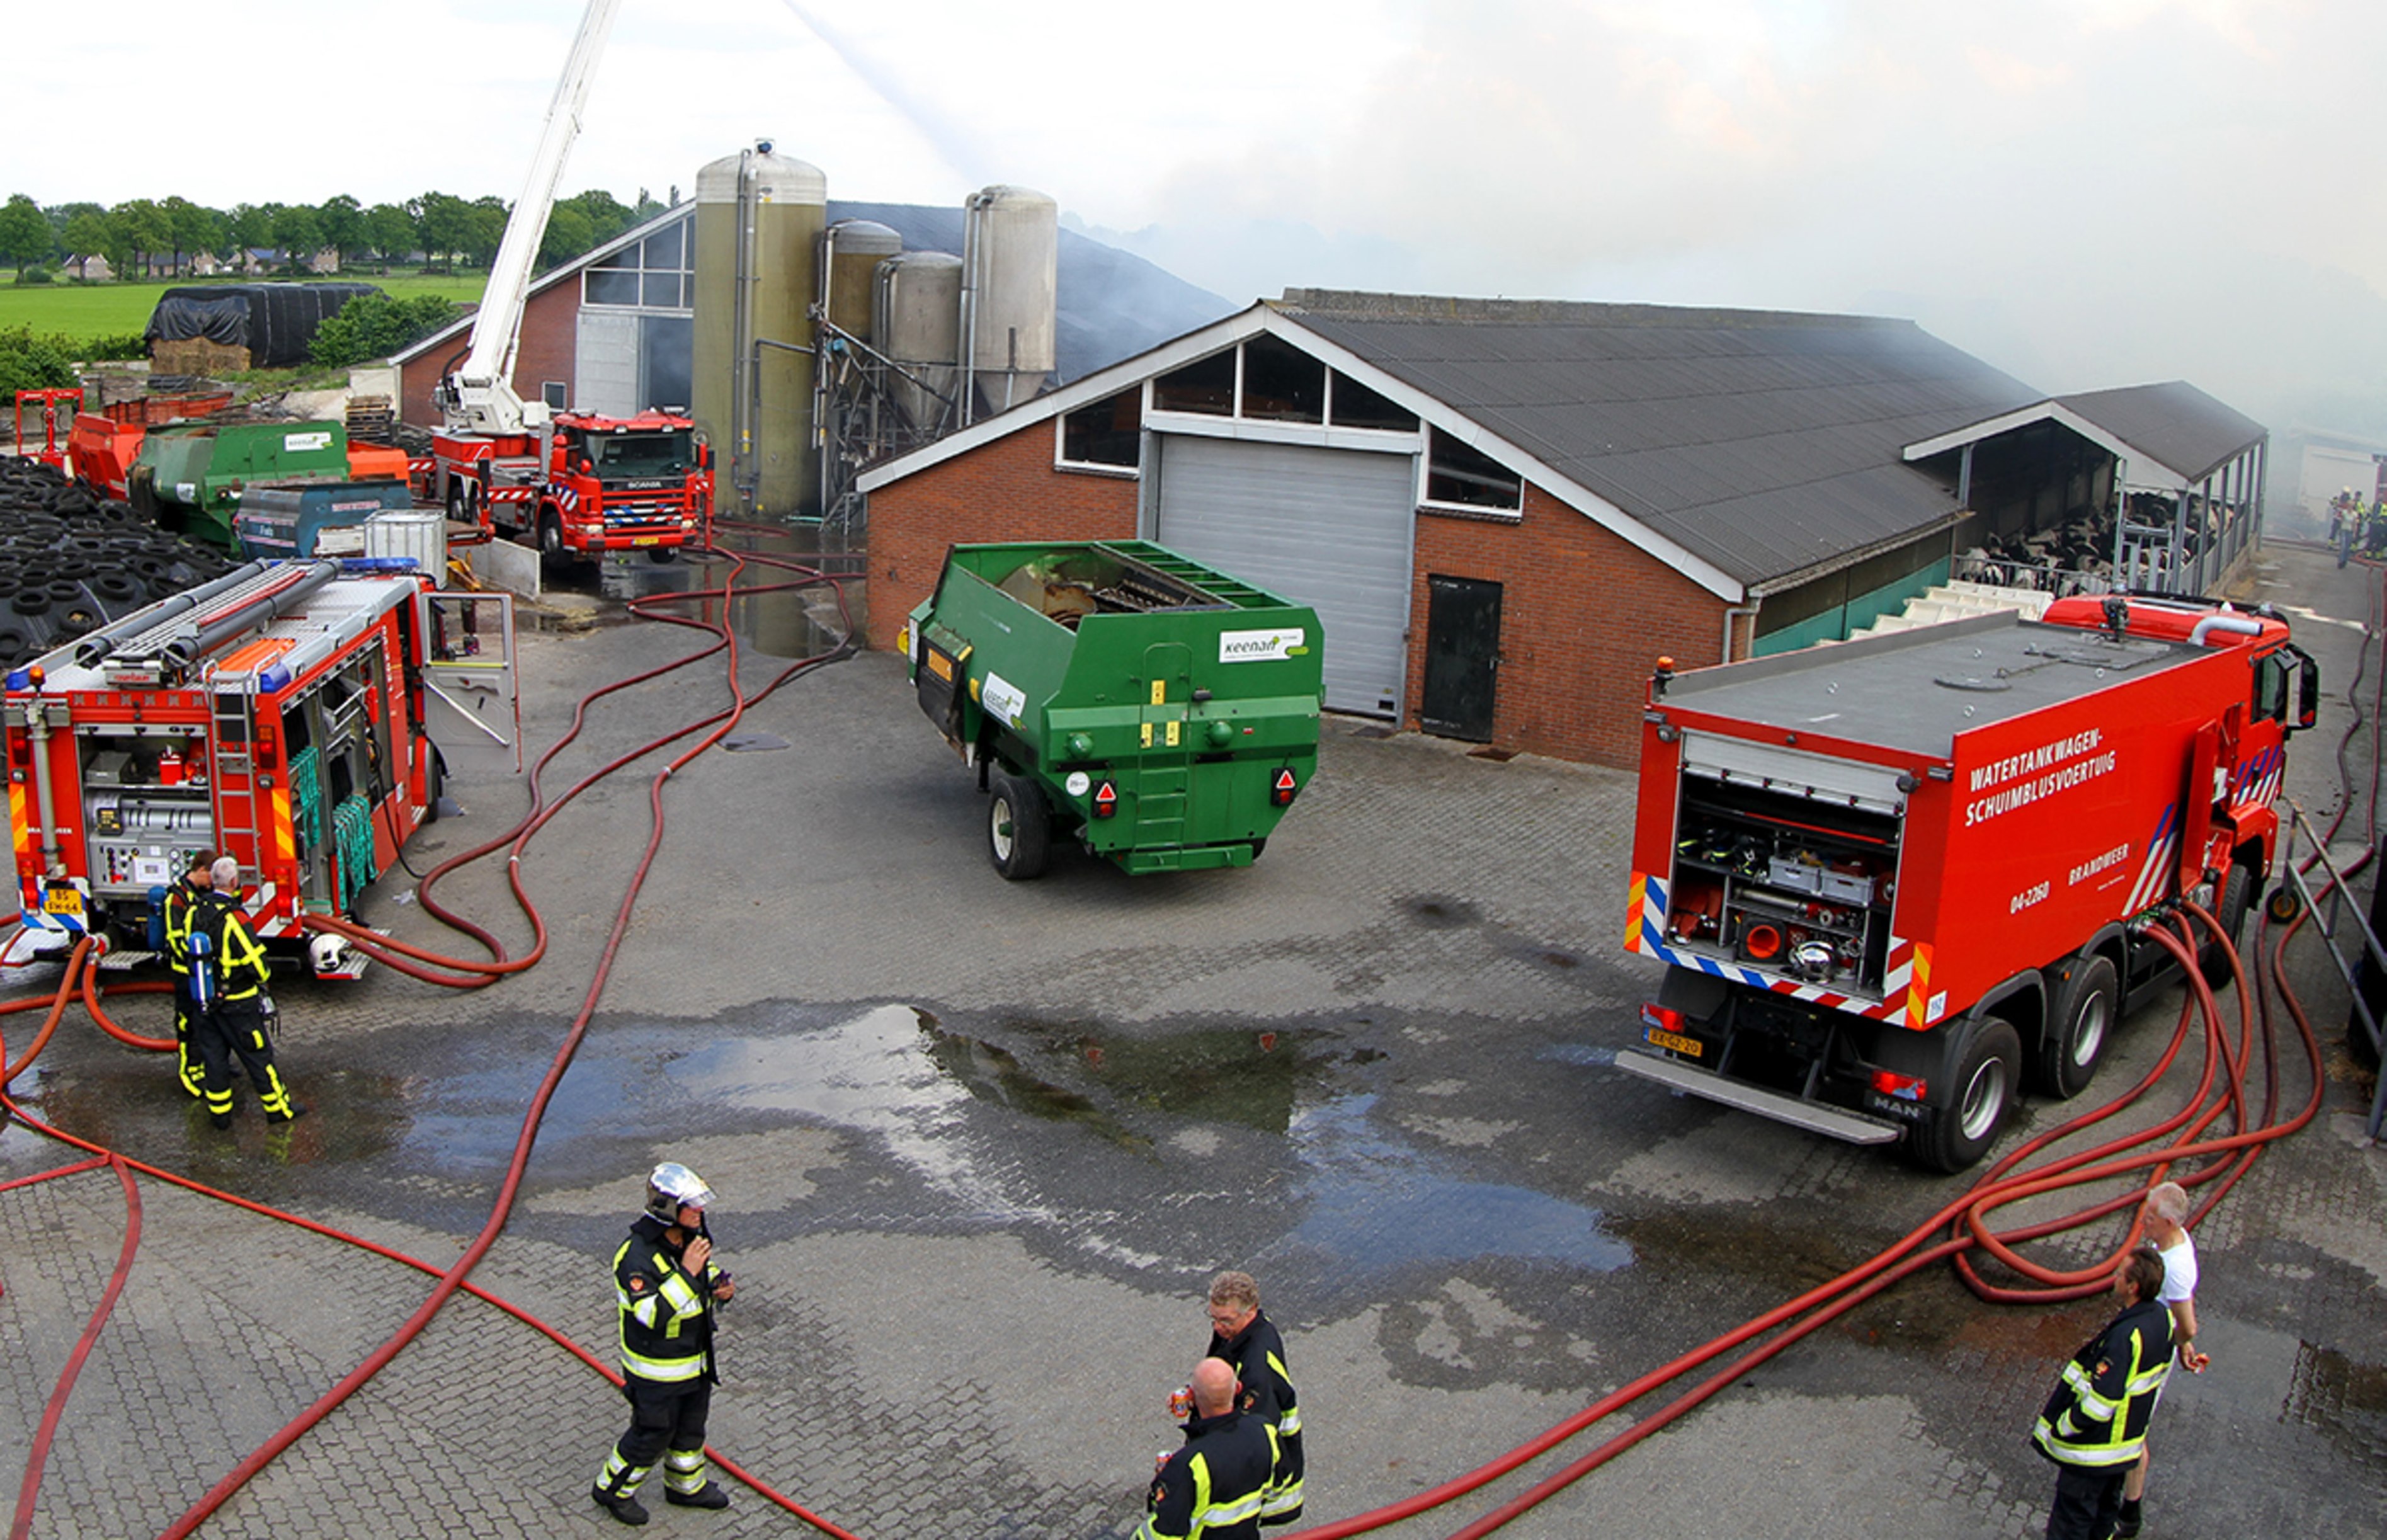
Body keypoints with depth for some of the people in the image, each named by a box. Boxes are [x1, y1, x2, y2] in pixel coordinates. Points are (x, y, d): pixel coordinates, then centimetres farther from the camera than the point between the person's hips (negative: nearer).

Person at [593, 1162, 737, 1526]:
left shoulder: (690, 1239, -5)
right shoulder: (637, 1257, -30)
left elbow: (707, 1272, 15)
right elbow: (653, 1316, -37)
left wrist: (720, 1286, -7)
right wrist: (686, 1273, -41)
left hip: (696, 1361, 8)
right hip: (656, 1370, -8)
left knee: (691, 1429, 24)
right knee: (652, 1436, 11)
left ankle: (687, 1487, 46)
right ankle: (613, 1489, 35)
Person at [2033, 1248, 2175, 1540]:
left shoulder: (2126, 1336, -35)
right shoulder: (2162, 1317, -7)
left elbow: (2099, 1404, -31)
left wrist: (2061, 1427, -17)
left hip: (2094, 1447, -9)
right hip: (2128, 1438, 9)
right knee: (2105, 1507, 29)